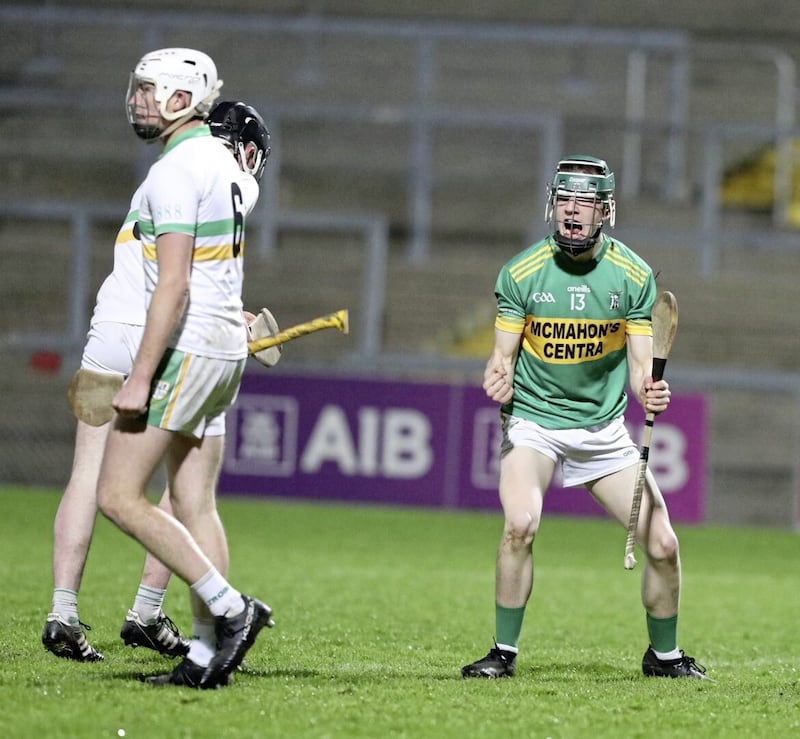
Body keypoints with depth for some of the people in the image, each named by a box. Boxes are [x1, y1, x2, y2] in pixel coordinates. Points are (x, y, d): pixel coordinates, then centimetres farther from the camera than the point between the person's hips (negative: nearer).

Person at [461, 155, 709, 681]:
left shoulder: (635, 275, -5)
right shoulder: (521, 272, -8)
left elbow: (640, 366, -2)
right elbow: (504, 355, -2)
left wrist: (651, 392, -25)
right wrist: (497, 378, -25)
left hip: (603, 428, 2)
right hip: (533, 422, -2)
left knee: (663, 544, -3)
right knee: (521, 524, -28)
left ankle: (664, 654, 22)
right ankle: (504, 652, -13)